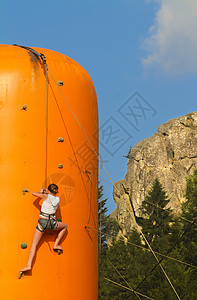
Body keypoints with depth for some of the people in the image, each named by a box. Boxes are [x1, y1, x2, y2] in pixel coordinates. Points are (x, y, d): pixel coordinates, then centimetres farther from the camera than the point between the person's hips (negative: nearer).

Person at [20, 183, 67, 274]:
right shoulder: (57, 199, 6)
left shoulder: (46, 196, -4)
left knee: (34, 244, 3)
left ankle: (29, 265, -10)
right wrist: (46, 192, 35)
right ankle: (56, 245, 24)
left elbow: (33, 193, 9)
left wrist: (41, 192, 25)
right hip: (52, 223, 2)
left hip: (42, 222, -2)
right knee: (65, 226, 33)